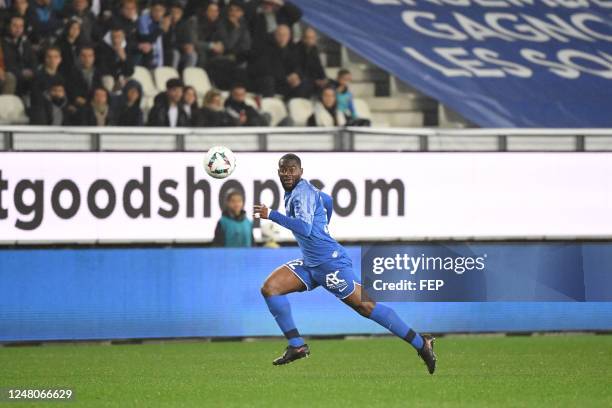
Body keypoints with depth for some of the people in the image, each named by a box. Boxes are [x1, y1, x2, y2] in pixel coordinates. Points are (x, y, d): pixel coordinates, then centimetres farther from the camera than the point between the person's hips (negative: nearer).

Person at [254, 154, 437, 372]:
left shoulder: (302, 192, -14)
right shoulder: (294, 191, 14)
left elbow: (304, 228, -30)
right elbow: (328, 201, 32)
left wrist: (271, 215, -27)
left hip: (329, 262, -10)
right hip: (310, 263, 10)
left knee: (366, 307, -9)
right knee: (269, 288, -2)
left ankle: (421, 344, -3)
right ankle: (297, 346, -1)